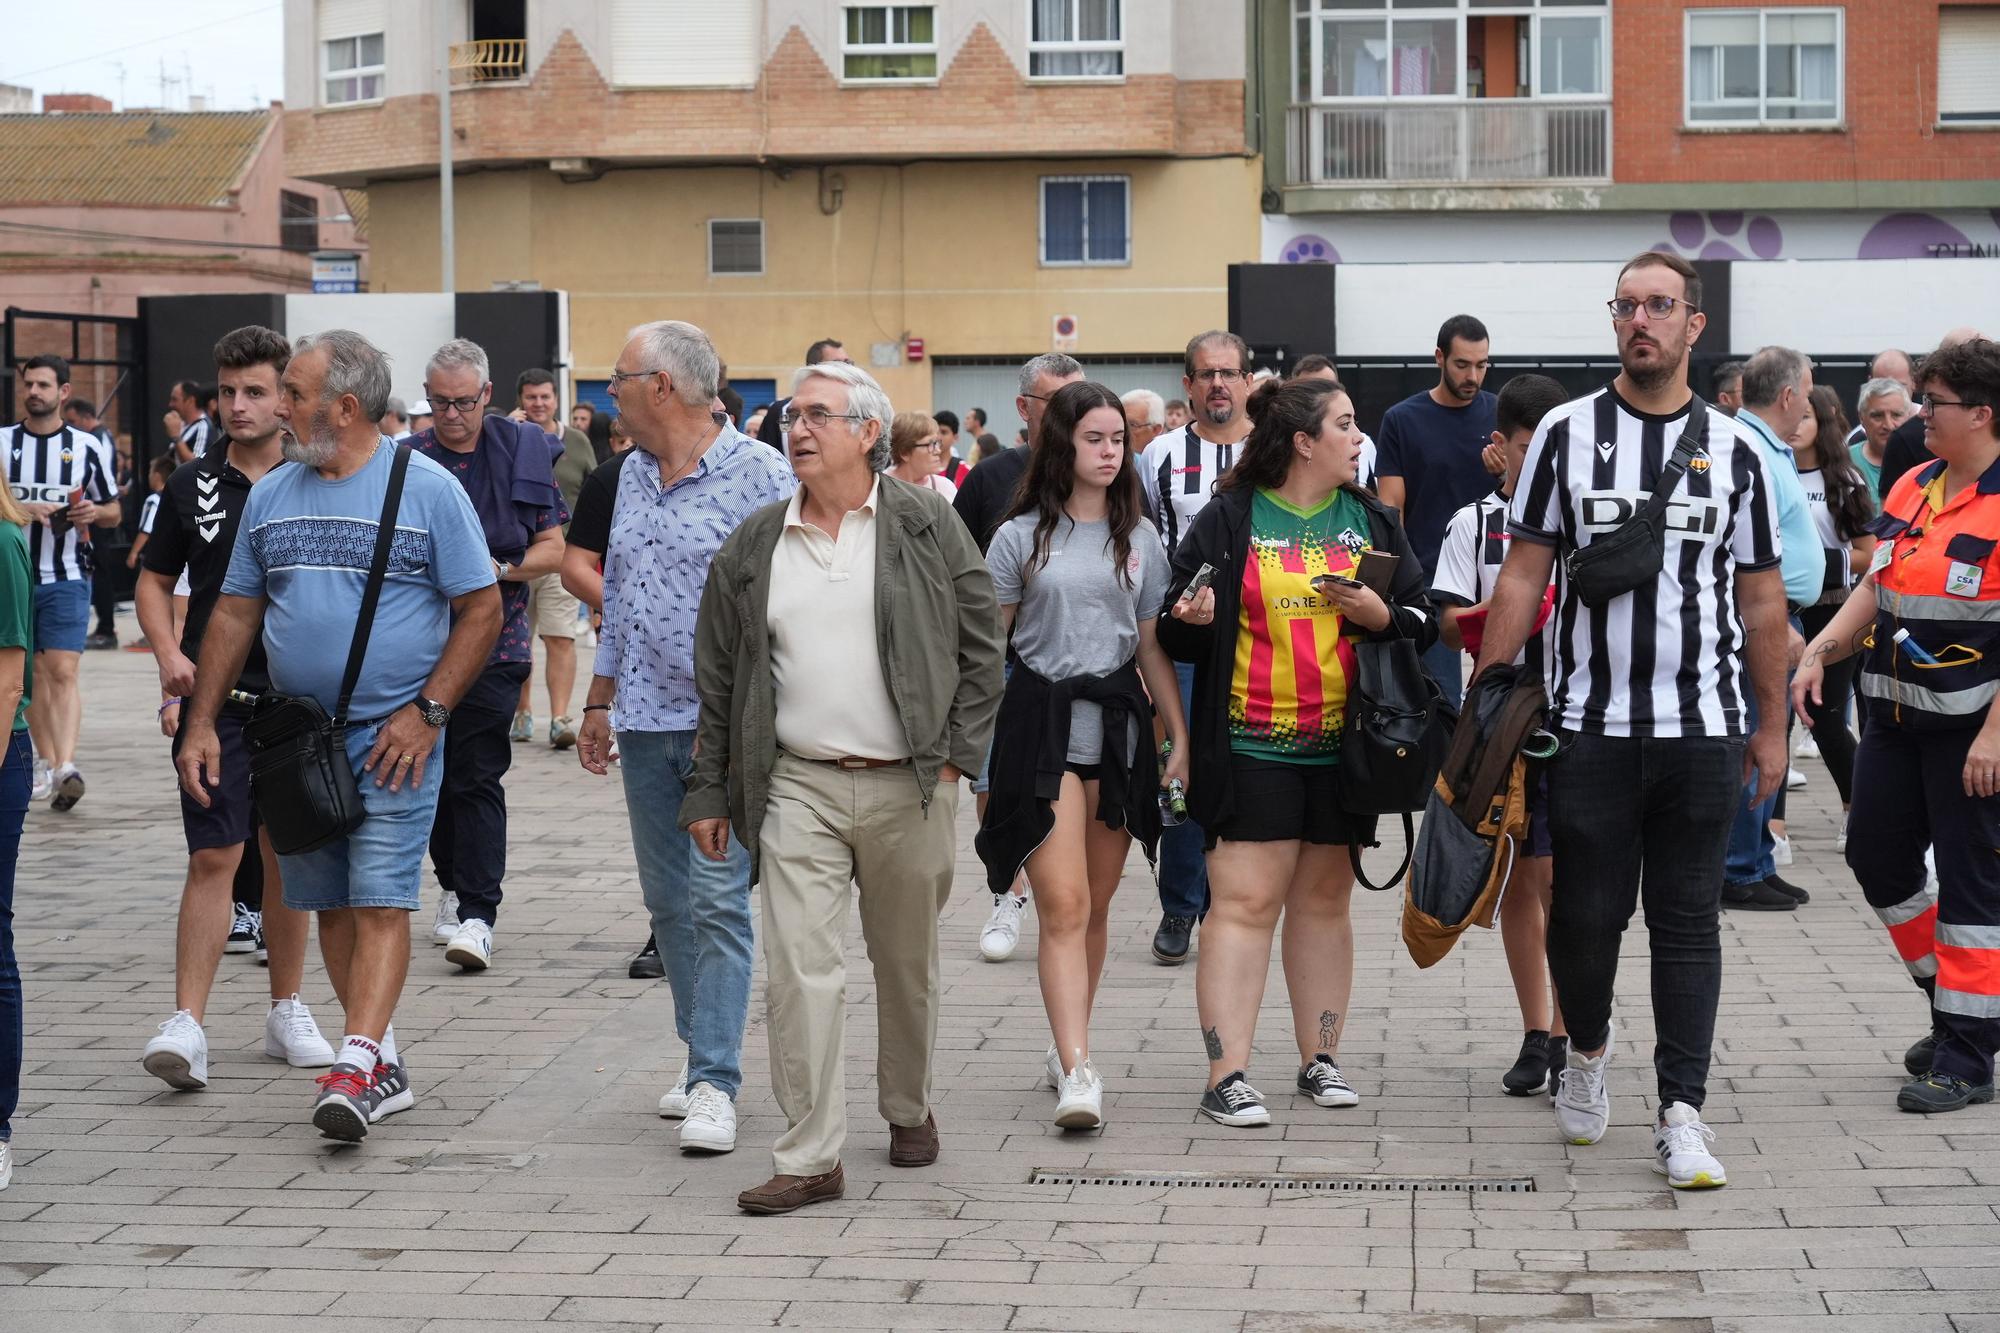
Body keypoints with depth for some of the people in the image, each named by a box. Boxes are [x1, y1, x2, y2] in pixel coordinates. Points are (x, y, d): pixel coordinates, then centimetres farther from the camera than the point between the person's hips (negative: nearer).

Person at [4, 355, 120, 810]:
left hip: (67, 578, -2)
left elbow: (114, 511, 12)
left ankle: (66, 767, -25)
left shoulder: (87, 447, 4)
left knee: (63, 671, -14)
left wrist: (95, 512, -10)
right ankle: (45, 762, 21)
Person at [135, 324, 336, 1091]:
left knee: (286, 855, 10)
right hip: (213, 699, 0)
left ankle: (287, 1012, 22)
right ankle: (187, 1025, -10)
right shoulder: (191, 485, 5)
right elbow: (154, 580, 13)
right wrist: (169, 654, -4)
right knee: (214, 857, -8)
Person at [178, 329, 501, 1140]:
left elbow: (481, 610, -5)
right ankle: (385, 1065, 16)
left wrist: (426, 712, -12)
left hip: (393, 739, -5)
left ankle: (354, 1067, -18)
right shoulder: (271, 496, 9)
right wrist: (200, 724, 6)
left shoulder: (427, 488, -5)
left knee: (380, 902, -11)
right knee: (331, 906, 8)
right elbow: (235, 614, 13)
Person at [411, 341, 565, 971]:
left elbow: (553, 549, 1)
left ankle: (477, 916, -14)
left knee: (477, 776, -11)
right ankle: (454, 887, 29)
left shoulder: (522, 453, 0)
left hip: (495, 642, -3)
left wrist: (498, 570, -15)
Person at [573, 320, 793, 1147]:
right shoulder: (629, 476, 13)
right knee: (668, 902, 10)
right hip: (643, 719, 7)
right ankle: (702, 1054, 20)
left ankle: (714, 1084, -7)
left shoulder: (757, 474, -9)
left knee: (717, 901, -8)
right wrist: (600, 702, 19)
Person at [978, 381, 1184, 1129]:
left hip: (1118, 723, 4)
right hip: (1041, 723, -3)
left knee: (1096, 906, 9)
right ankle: (1078, 1072, -17)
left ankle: (1067, 1046, 24)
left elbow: (1152, 647, 14)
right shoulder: (1022, 536, 2)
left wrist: (1181, 737, 8)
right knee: (1063, 906, -12)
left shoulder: (1138, 539, 12)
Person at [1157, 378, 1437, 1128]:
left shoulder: (1371, 522, 11)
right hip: (1252, 749, -4)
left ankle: (1320, 1059, 20)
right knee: (1244, 901, -8)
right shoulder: (1227, 522, 1)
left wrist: (1379, 615, -9)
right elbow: (1176, 637, 4)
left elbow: (1424, 624, 10)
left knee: (1324, 899, 10)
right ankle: (1226, 1075, -8)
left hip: (1343, 749, 4)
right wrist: (1192, 620, -18)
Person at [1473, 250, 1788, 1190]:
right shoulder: (1566, 434, 3)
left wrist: (1771, 725, 9)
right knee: (1585, 915, 3)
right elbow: (1522, 578, 3)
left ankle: (1681, 1115, 4)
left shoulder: (1734, 451, 6)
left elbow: (1761, 600, 11)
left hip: (1704, 731, 1)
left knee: (1687, 923, 1)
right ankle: (1586, 1049, 32)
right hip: (1590, 725, 0)